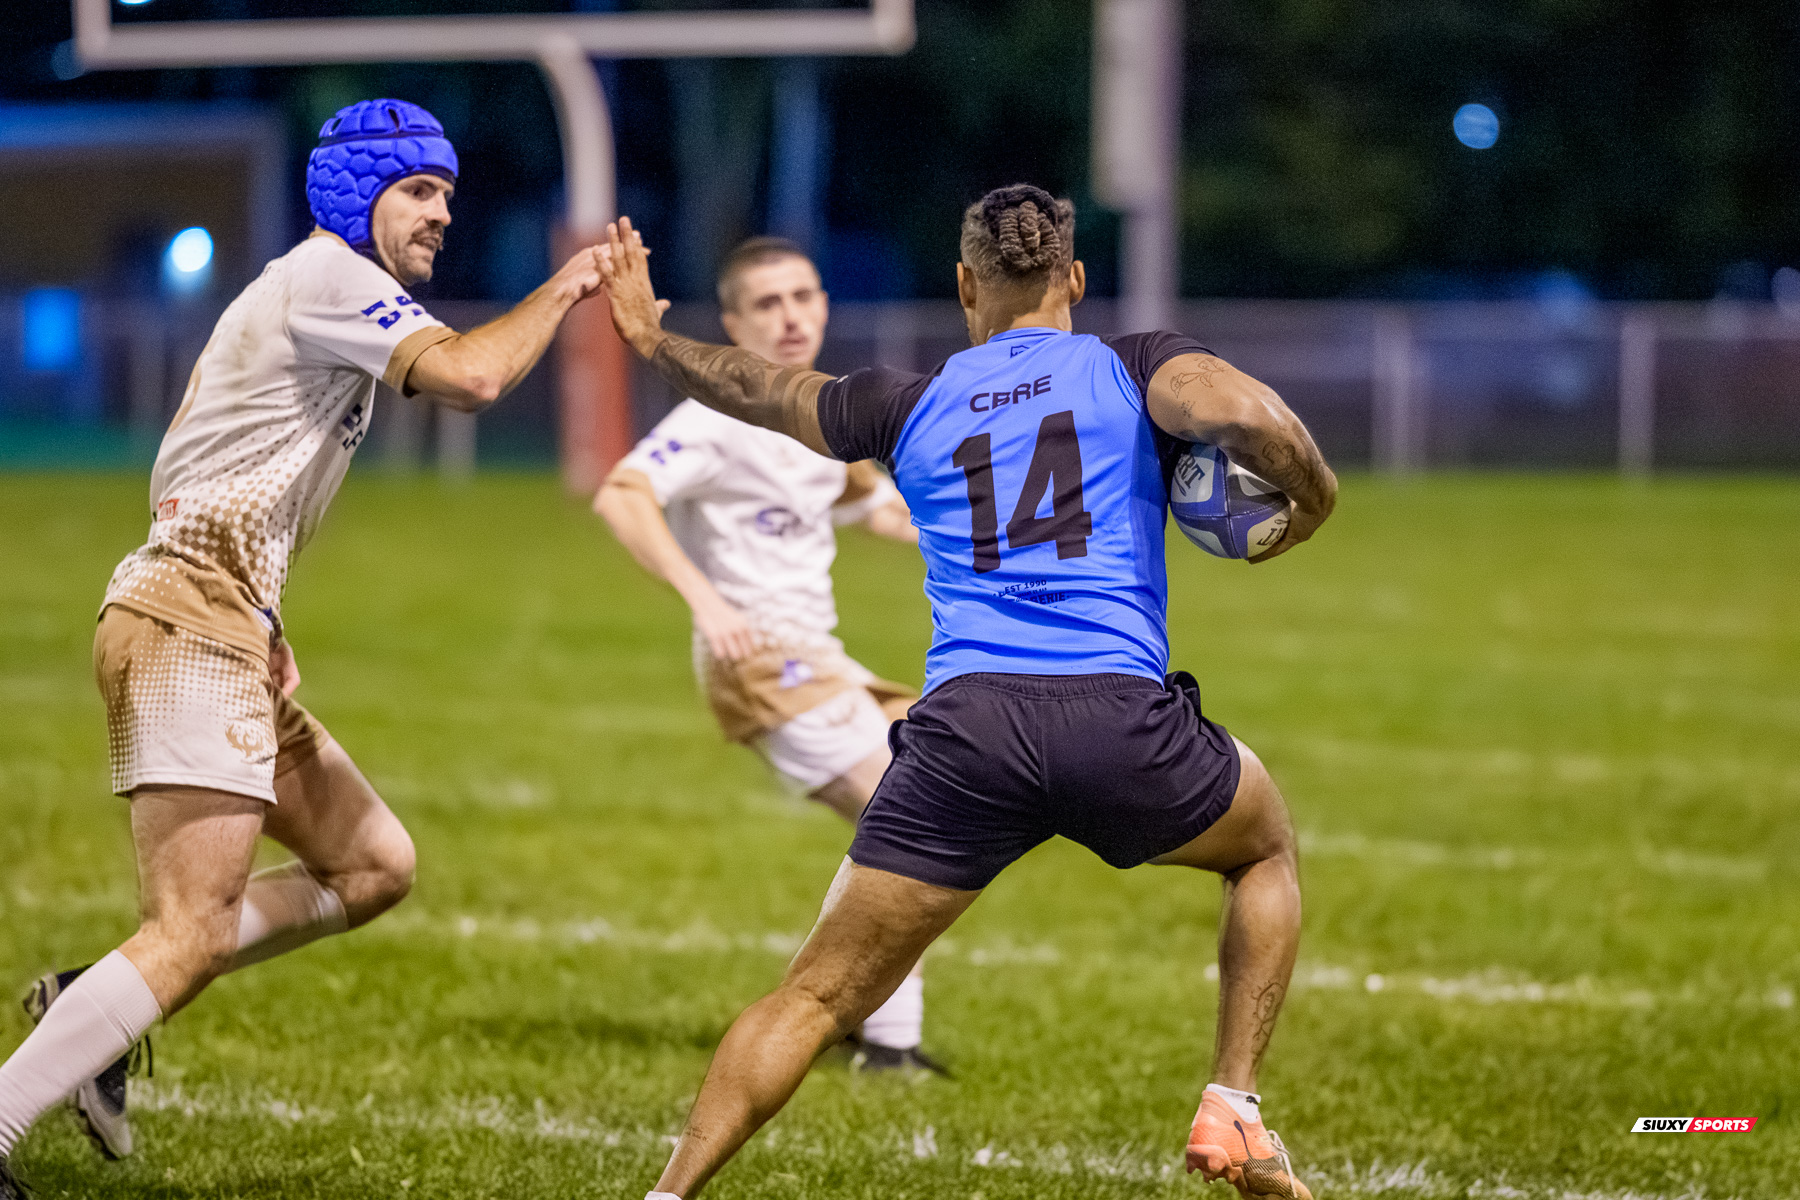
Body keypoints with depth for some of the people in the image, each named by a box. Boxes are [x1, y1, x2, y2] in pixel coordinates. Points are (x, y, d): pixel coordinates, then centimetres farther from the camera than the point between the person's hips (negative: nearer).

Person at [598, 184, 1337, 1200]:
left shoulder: (912, 405, 19)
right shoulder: (1135, 368, 11)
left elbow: (757, 392, 35)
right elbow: (1248, 416, -10)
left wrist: (651, 337, 54)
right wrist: (1314, 498, 10)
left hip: (966, 730, 2)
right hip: (1124, 718, -1)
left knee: (819, 995, 9)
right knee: (1270, 849, 29)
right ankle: (1233, 1109, 17)